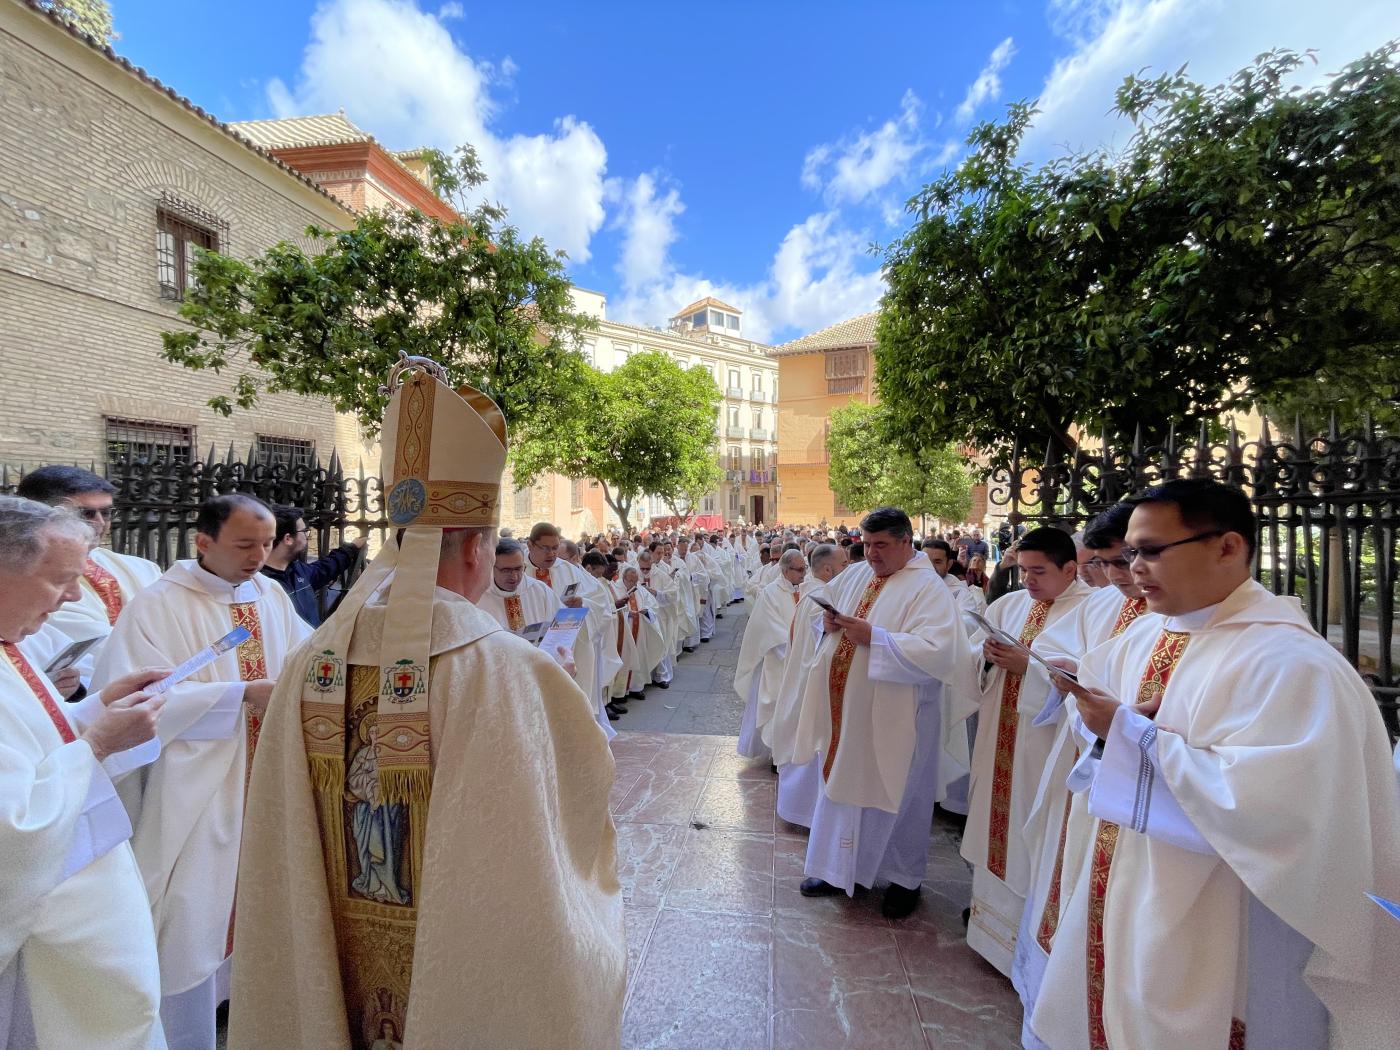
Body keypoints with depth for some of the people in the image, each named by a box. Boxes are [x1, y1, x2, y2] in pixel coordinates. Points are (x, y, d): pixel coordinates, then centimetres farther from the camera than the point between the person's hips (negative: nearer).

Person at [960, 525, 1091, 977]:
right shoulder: (1008, 605, 10)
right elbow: (976, 666, 9)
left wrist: (1029, 665, -24)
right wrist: (989, 656, -11)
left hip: (1046, 742, -6)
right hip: (1000, 738, 6)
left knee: (1033, 831, 4)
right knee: (998, 821, 17)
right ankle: (992, 903, 36)